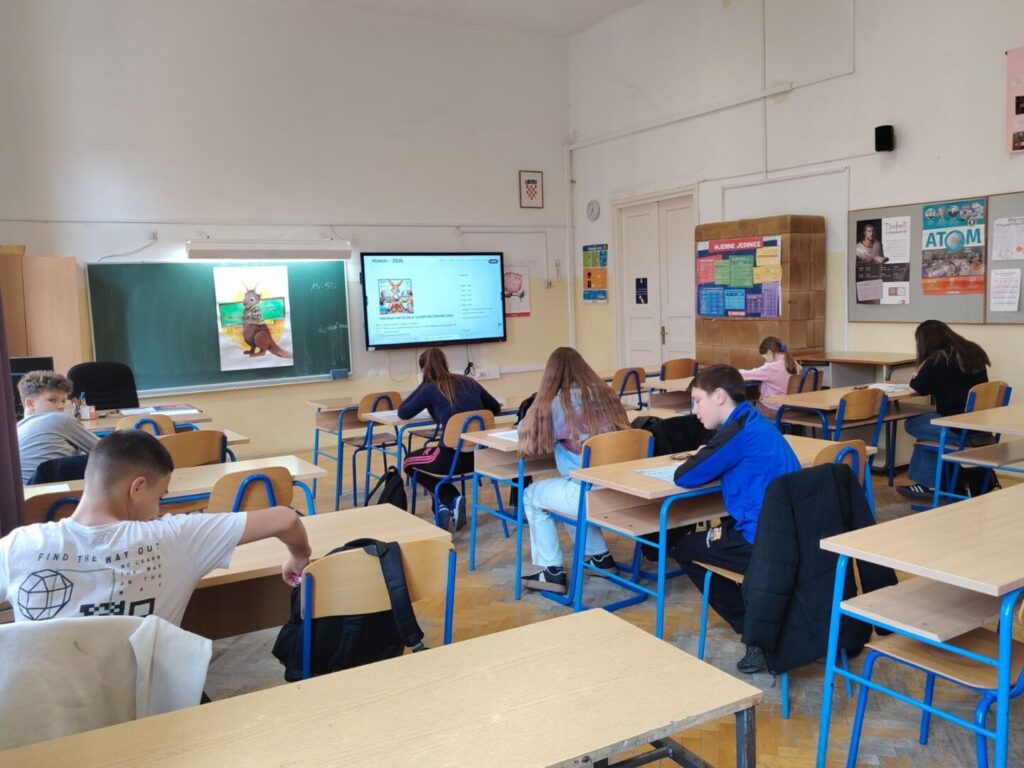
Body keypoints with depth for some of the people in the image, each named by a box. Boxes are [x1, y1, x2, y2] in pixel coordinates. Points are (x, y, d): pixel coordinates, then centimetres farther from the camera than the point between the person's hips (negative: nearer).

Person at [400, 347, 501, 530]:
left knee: (408, 463, 25)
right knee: (428, 454, 34)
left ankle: (450, 499, 8)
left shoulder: (430, 389, -2)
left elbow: (402, 413, 9)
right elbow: (495, 408, 23)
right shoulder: (470, 382, 12)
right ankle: (447, 504, 22)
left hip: (453, 457, -6)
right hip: (480, 454, 6)